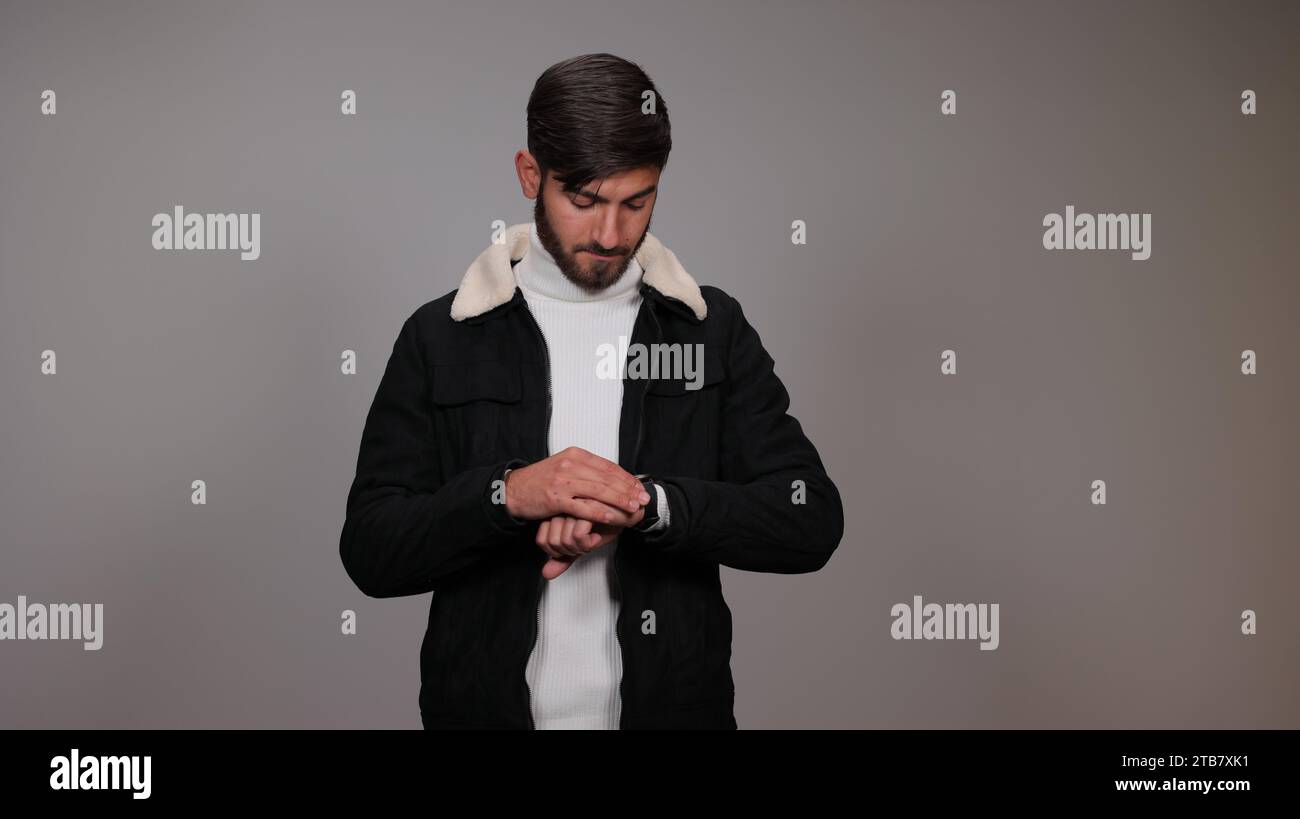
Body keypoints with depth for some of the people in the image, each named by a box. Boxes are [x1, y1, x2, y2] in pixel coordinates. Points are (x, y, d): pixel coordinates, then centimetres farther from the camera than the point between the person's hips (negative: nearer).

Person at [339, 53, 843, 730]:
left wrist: (647, 502, -22)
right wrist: (505, 495, -24)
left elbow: (813, 522, -8)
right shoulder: (440, 337, -3)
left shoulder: (713, 329, -1)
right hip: (486, 707, 0)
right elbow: (368, 551, -7)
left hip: (673, 705, 1)